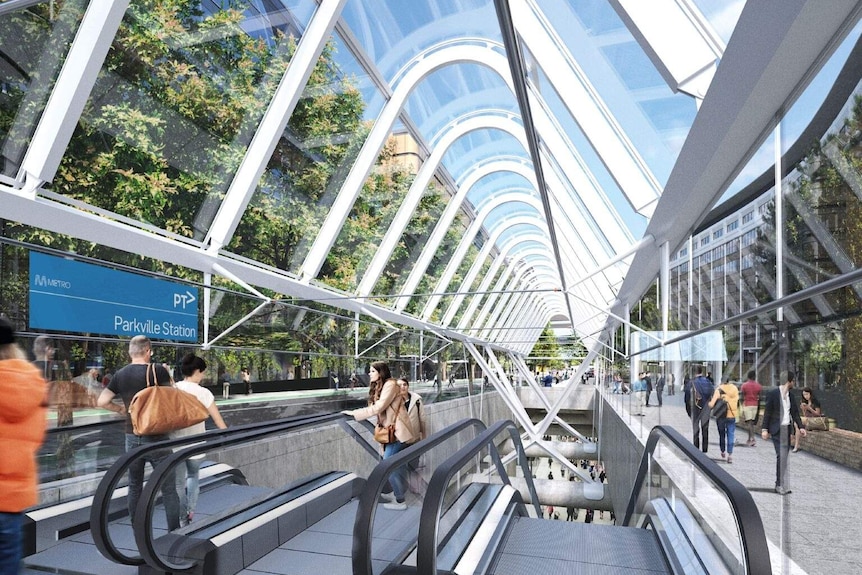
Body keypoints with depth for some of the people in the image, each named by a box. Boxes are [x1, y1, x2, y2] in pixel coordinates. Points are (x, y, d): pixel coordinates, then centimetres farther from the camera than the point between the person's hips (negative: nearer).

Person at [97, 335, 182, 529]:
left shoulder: (120, 374, 3)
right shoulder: (158, 370, -12)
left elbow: (102, 402, 3)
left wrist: (121, 409, 18)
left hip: (132, 436, 5)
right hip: (156, 436, -5)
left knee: (135, 486, 18)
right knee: (168, 488, 1)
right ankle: (175, 532, 1)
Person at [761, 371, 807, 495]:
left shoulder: (791, 395, 11)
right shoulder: (773, 394, -8)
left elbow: (795, 412, 15)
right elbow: (767, 412, -7)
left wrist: (801, 426, 2)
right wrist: (764, 429, -11)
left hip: (787, 429, 6)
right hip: (777, 429, -6)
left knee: (784, 456, 7)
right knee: (781, 456, -11)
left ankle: (781, 484, 14)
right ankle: (780, 485, -4)